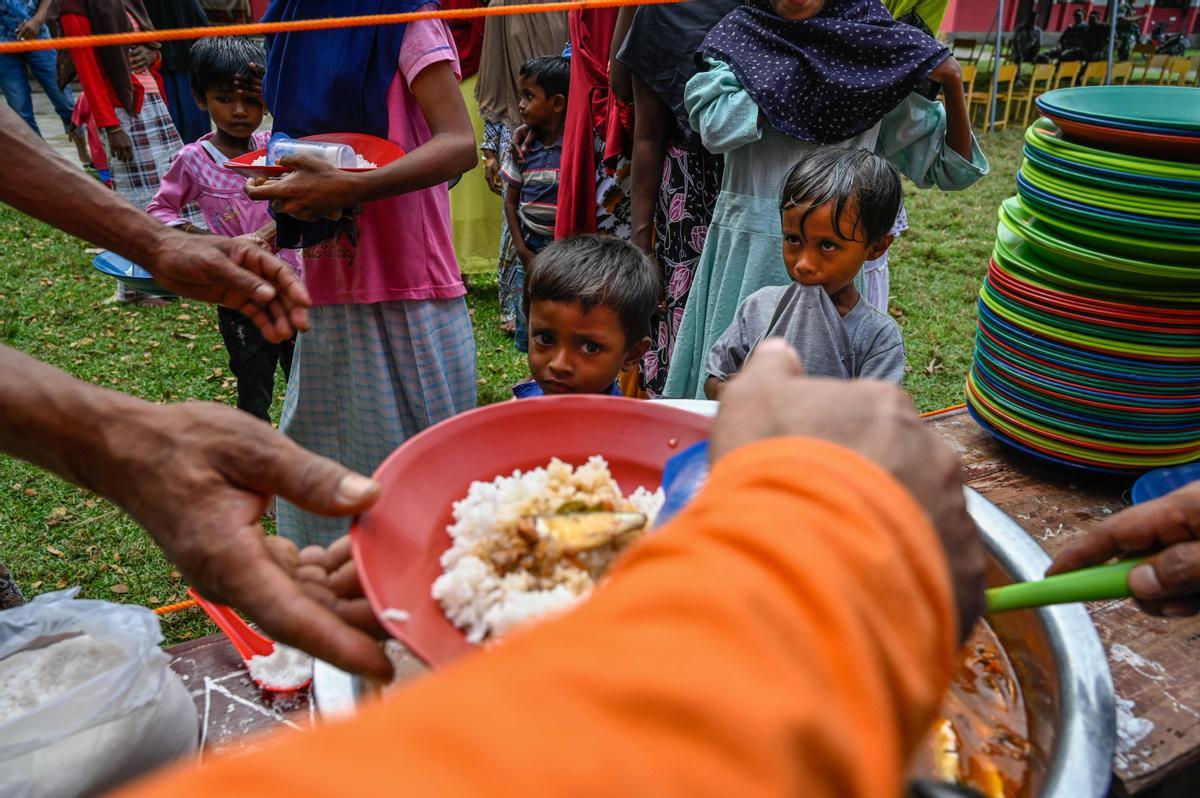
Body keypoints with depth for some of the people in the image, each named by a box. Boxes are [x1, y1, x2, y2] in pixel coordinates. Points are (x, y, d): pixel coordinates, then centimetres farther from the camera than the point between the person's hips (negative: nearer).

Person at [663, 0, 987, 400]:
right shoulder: (740, 39, 5)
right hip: (748, 250, 0)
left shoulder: (875, 57, 5)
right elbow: (716, 125, -16)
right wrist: (798, 69, -9)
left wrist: (953, 85, -6)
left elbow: (950, 163, 9)